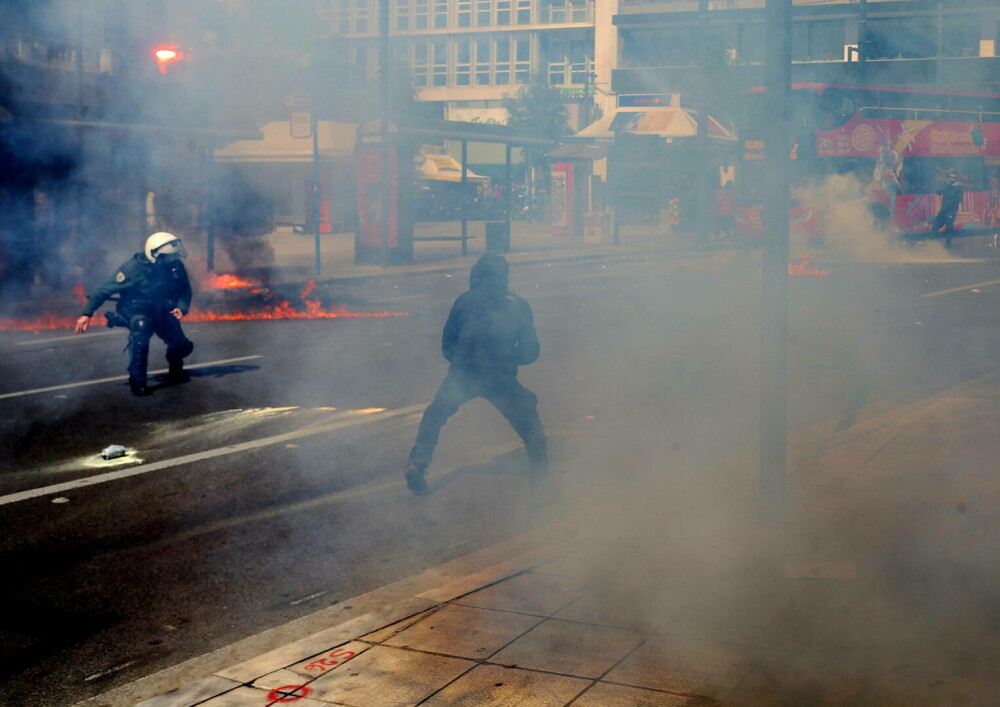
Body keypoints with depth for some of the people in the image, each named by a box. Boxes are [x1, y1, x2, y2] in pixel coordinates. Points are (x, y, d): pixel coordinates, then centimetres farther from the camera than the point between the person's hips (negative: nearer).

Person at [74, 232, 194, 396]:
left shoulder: (176, 266, -13)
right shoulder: (133, 268, -25)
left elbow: (185, 290, 2)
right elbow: (105, 290, -22)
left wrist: (182, 308, -18)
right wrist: (87, 313, -28)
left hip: (162, 310, 5)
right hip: (135, 310, -5)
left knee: (182, 347, -4)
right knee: (141, 326, -39)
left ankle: (175, 370, 36)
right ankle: (137, 380, -29)